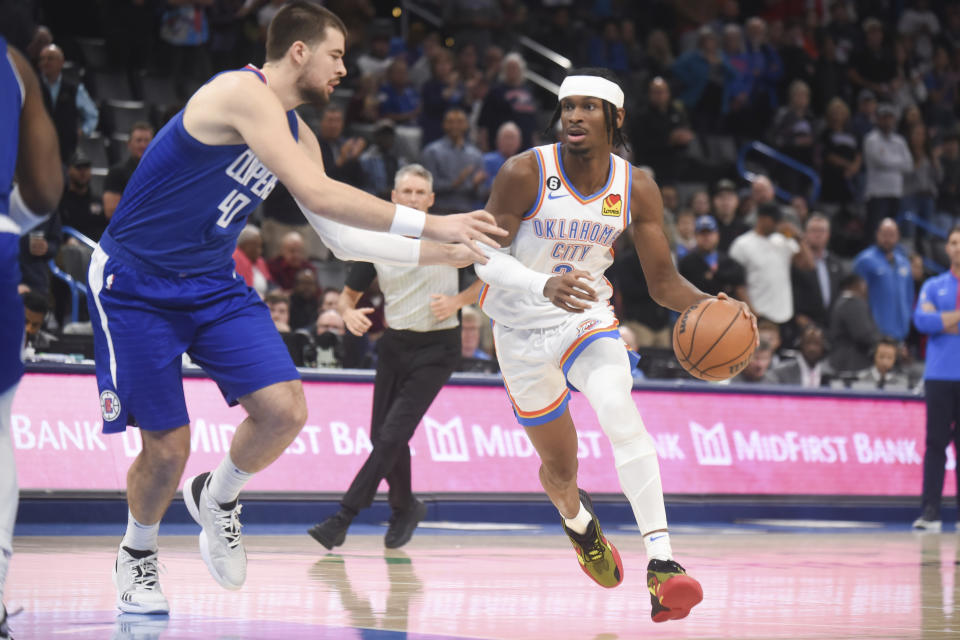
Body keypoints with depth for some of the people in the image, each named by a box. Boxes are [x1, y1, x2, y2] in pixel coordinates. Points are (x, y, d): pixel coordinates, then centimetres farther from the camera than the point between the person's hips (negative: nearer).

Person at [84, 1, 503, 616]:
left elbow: (342, 239, 13)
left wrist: (444, 252, 8)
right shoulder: (241, 92, -20)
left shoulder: (296, 133, 8)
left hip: (213, 284, 7)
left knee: (285, 410, -12)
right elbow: (317, 194, -29)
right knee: (168, 447, -7)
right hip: (135, 283, -7)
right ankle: (137, 553, 23)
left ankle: (218, 497, 18)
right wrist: (429, 223, -28)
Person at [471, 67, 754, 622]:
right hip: (525, 329, -1)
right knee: (560, 467, 11)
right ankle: (578, 522, 51)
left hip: (589, 318, 1)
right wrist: (544, 286, -40)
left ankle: (662, 562, -38)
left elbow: (663, 280, -7)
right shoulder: (526, 173, -20)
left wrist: (707, 305, -29)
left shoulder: (636, 189, -11)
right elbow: (488, 258, -20)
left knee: (619, 410, -30)